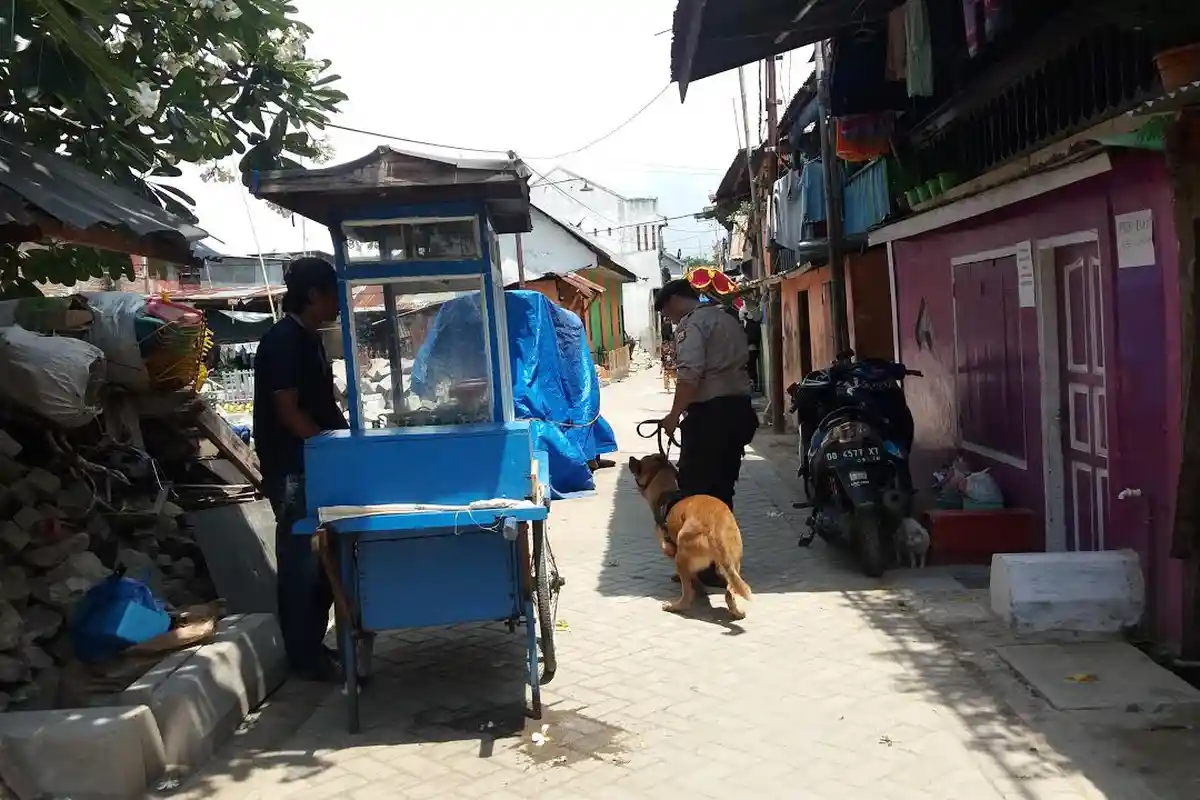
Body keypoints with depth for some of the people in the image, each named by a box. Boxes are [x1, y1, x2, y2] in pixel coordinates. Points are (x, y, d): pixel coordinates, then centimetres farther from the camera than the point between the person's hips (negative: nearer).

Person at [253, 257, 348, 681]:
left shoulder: (309, 339, 14)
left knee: (321, 558, 14)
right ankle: (304, 657, 8)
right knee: (301, 561, -2)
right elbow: (288, 411, -19)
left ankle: (315, 646, 25)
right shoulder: (282, 341, -15)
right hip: (294, 469, -10)